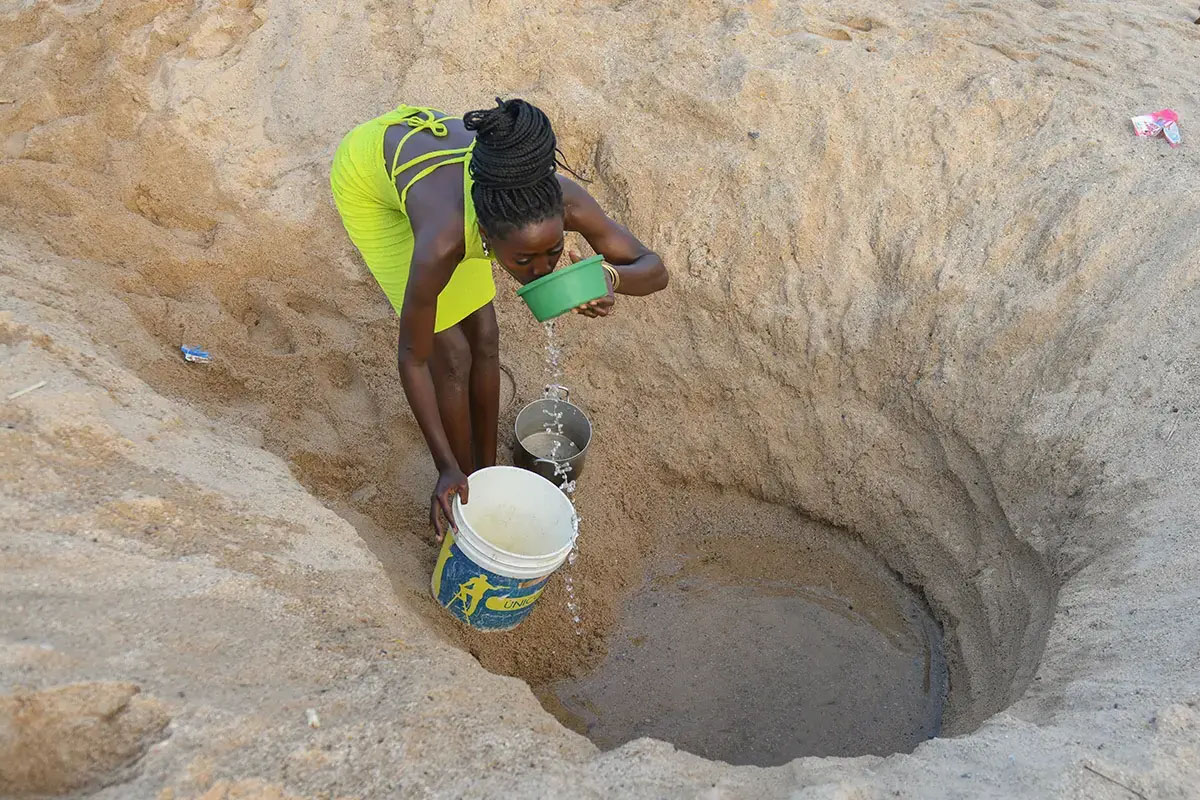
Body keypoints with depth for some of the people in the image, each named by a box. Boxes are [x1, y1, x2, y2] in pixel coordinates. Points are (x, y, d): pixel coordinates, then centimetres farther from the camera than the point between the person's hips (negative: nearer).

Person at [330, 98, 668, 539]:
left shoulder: (562, 201, -36)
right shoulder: (443, 243, -44)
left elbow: (655, 269, -22)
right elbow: (412, 357, -27)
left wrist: (610, 277, -46)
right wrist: (447, 469, -26)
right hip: (368, 172, -4)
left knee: (484, 339, 5)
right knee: (453, 354, -6)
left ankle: (487, 474, 27)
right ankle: (468, 493, 16)